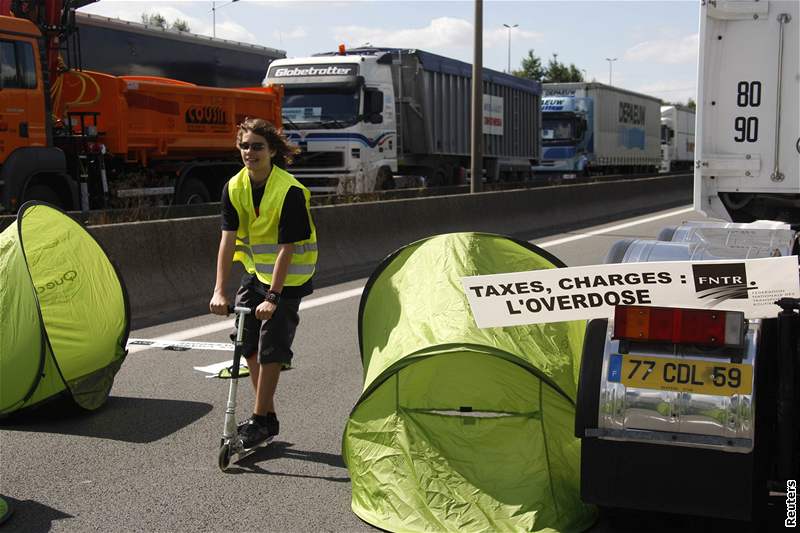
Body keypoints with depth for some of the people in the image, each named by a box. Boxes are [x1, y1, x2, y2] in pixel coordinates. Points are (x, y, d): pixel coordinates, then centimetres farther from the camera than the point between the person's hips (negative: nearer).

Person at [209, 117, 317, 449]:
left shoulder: (290, 191, -23)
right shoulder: (234, 188, -6)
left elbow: (286, 247, -24)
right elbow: (228, 239, -10)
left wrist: (273, 297, -28)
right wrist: (219, 290, -19)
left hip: (287, 277, -6)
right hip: (255, 272, 6)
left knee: (270, 348, -7)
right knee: (248, 343, 7)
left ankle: (261, 420, 7)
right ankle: (267, 415, 22)